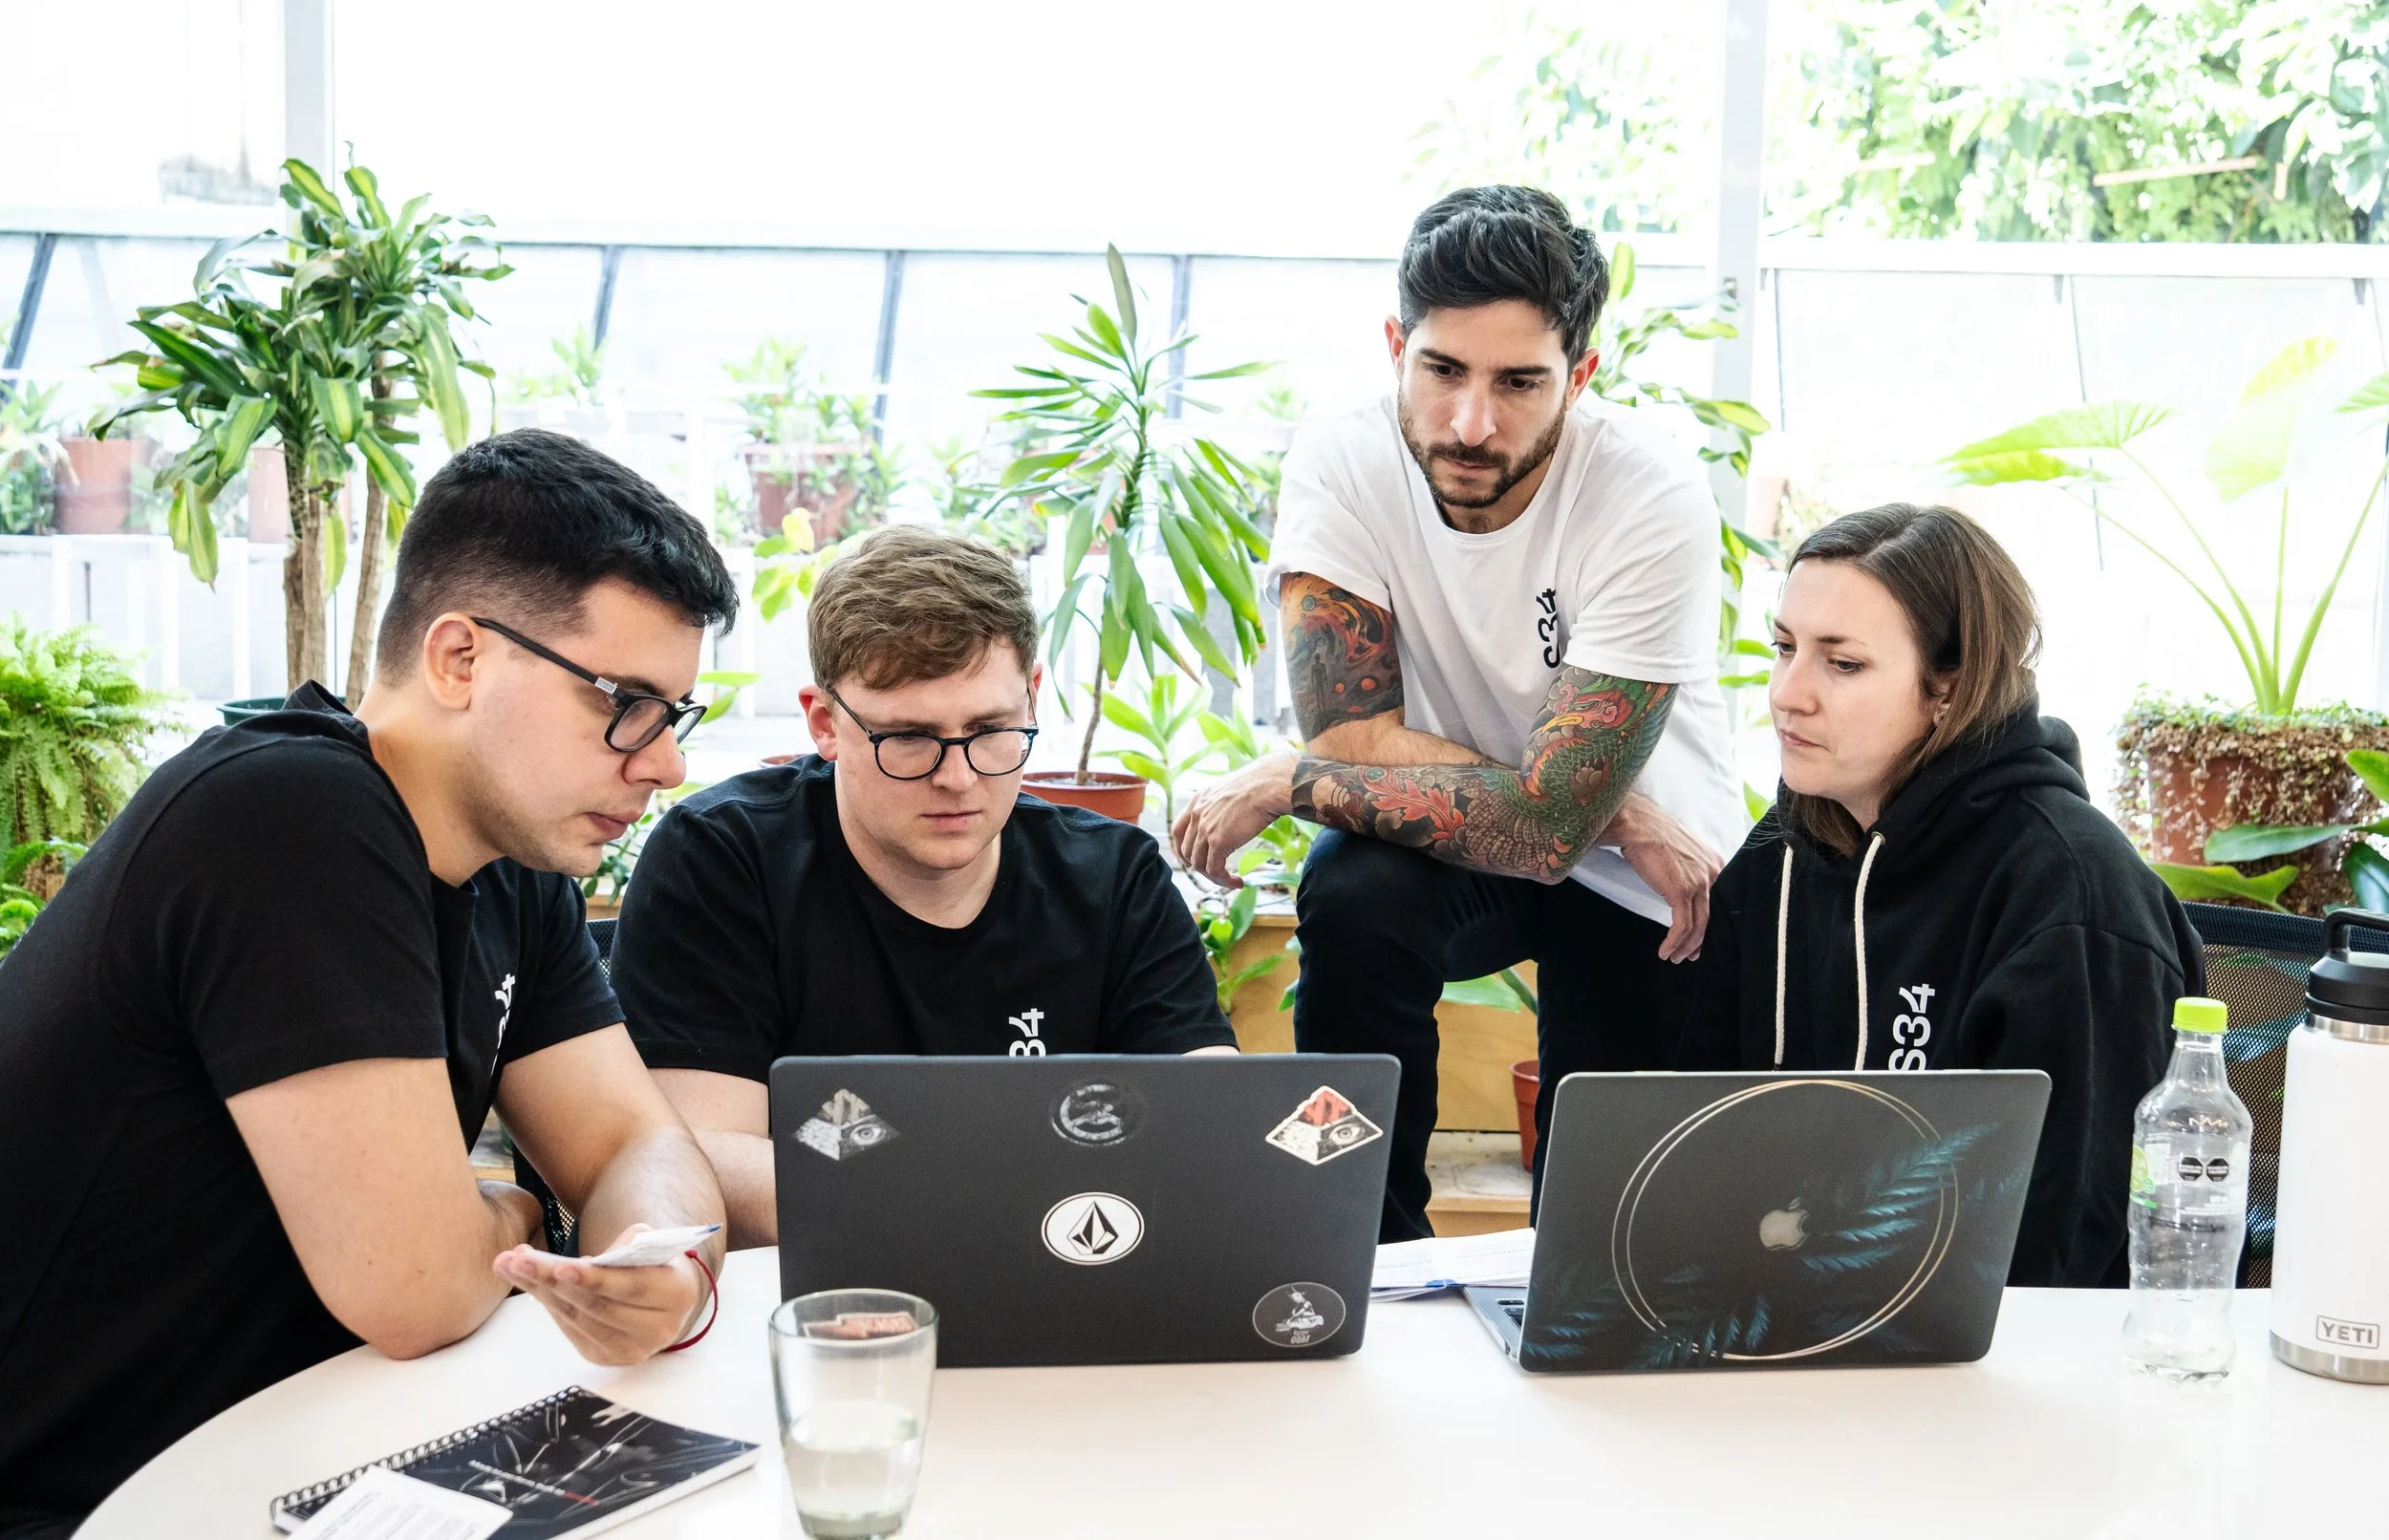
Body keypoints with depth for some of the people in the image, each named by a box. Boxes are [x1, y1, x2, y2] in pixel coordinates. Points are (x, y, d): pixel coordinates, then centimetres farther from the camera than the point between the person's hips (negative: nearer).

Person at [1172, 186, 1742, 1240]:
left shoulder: (1655, 502, -27)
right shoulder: (1342, 464, -19)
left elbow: (1549, 825, -30)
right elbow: (1355, 738, -24)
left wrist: (1281, 784, -26)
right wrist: (1622, 815, -27)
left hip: (1639, 878, -1)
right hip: (1453, 846, 1)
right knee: (1353, 897, -31)